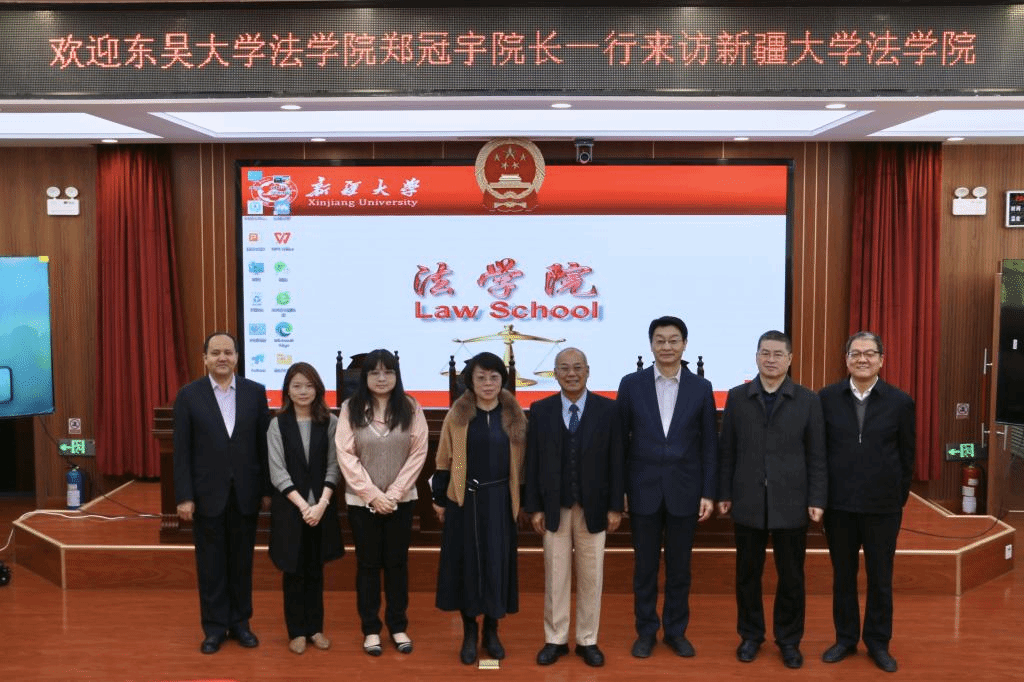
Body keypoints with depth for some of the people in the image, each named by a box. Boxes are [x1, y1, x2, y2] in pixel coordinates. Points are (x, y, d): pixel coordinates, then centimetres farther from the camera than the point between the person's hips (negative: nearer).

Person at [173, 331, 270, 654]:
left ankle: (240, 622, 24)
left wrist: (267, 489, 1)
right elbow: (182, 451, -4)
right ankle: (215, 627, 19)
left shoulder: (255, 392, 1)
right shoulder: (188, 395, -3)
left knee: (241, 561, 11)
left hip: (245, 493, 1)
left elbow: (263, 444, 3)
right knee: (211, 564, 7)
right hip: (207, 494, -1)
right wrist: (184, 496, -8)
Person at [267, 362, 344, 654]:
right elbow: (278, 472, -7)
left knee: (315, 570, 11)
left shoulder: (330, 422, -2)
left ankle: (315, 628, 23)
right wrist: (303, 506, -15)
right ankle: (296, 631, 20)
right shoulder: (278, 424, -3)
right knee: (293, 571, 7)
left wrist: (321, 504, -14)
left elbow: (334, 467, -2)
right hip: (289, 508, -1)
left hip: (322, 507, 1)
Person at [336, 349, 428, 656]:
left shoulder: (411, 408, -2)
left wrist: (393, 493, -10)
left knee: (397, 562, 9)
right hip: (362, 500, -1)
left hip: (401, 500, 1)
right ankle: (370, 629, 19)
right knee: (368, 564, 8)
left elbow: (418, 453, -4)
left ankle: (398, 626, 22)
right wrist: (372, 494, -12)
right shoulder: (350, 409, -4)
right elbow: (346, 455, -7)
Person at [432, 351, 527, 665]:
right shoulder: (457, 415, -2)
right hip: (464, 499, -1)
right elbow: (444, 460, 2)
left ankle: (491, 630, 22)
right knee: (466, 563, 5)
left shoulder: (514, 415, 2)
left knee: (498, 563, 5)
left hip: (500, 499, 1)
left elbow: (521, 460, 6)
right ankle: (469, 633, 19)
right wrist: (439, 498, 2)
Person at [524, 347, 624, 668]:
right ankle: (555, 640, 20)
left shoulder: (607, 409, -2)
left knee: (591, 577, 8)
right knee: (555, 576, 8)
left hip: (593, 507, 0)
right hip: (554, 508, 1)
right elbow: (532, 462, 1)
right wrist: (534, 506, -3)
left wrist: (615, 506, -5)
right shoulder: (540, 410, 1)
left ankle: (587, 641, 21)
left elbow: (616, 461, -2)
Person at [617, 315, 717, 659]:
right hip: (644, 490, 0)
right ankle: (646, 632, 22)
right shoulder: (631, 384, 0)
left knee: (679, 567, 10)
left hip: (684, 491, 0)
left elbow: (709, 445, 2)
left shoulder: (701, 387, 1)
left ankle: (676, 631, 25)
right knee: (645, 566, 9)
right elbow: (620, 440, 2)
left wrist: (709, 493, -2)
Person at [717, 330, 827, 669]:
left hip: (791, 503, -1)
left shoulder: (808, 400, 1)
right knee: (747, 574, 10)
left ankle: (789, 640, 24)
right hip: (748, 502, 1)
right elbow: (726, 450, 4)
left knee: (791, 577, 8)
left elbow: (816, 455, 1)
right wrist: (724, 493, 2)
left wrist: (816, 499, -4)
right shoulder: (737, 397, 3)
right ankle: (750, 635, 26)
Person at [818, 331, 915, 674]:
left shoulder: (900, 401, -3)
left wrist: (900, 499, 3)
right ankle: (846, 638, 27)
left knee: (880, 578, 10)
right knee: (843, 575, 12)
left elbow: (906, 456, 3)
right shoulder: (827, 397, -2)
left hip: (882, 506, -1)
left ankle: (878, 642, 25)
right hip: (838, 504, 1)